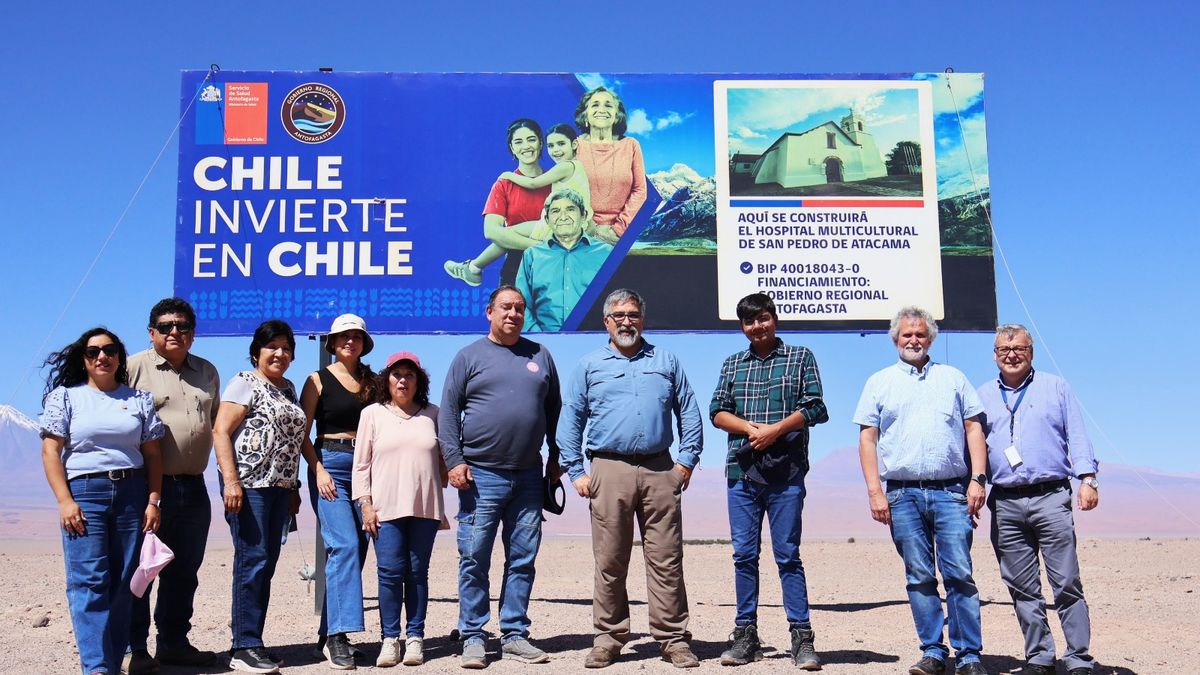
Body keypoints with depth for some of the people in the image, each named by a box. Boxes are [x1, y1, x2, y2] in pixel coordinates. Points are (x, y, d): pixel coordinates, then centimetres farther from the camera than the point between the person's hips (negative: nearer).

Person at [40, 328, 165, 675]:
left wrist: (153, 501, 1)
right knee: (89, 581, -10)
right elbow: (50, 452, 1)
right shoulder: (65, 396, 7)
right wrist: (65, 501, -9)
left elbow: (152, 454, 11)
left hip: (132, 493, 3)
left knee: (124, 582, 2)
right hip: (84, 493, -2)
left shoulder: (140, 399, 13)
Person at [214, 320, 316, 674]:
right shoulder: (245, 383, -2)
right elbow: (220, 431, -10)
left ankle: (251, 641, 13)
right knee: (252, 561, -10)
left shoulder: (288, 389, 20)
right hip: (249, 485, -7)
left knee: (266, 565, 7)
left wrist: (294, 486, 19)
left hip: (280, 486, 7)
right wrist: (230, 481, -19)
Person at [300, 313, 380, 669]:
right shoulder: (318, 380, 4)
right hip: (330, 465, -4)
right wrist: (318, 470, -11)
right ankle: (337, 634, -18)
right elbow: (302, 433, 0)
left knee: (358, 547, 2)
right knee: (345, 545, -18)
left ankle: (329, 633, 11)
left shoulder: (371, 382, 15)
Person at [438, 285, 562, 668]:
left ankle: (514, 636, 15)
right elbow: (448, 412, 2)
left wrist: (556, 457, 13)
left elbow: (554, 409, 19)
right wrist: (454, 461, -8)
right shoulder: (469, 356, 4)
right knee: (474, 560, 0)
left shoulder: (540, 356, 13)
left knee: (523, 560, 6)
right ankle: (472, 638, 8)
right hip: (481, 476, -3)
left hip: (529, 478, 3)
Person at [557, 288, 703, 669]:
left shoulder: (666, 362, 16)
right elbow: (569, 421, 10)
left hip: (660, 471, 1)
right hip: (609, 470, -1)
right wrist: (575, 472, 2)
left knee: (666, 559, -1)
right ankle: (608, 638, 11)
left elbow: (689, 413, 15)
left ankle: (673, 638, 6)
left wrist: (687, 460, 5)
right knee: (609, 561, 1)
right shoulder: (589, 366, 13)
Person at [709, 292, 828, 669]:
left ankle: (801, 637, 2)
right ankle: (746, 635, 12)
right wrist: (751, 428, -9)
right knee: (744, 555, 4)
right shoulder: (732, 364, 16)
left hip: (786, 471, -3)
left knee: (788, 554, -3)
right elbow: (717, 412, 8)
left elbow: (815, 408, 0)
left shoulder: (800, 357, 8)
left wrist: (775, 429, -11)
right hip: (742, 472, 3)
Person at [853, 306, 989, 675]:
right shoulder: (879, 382, 13)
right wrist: (874, 490, -3)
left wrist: (977, 479, -1)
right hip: (903, 494, 0)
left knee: (959, 573, -5)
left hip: (951, 491, 0)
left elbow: (974, 428, 11)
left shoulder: (953, 378, 15)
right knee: (919, 576, 3)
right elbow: (867, 439, 8)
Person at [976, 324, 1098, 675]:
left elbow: (1077, 435, 7)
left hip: (1051, 497, -2)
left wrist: (1087, 478, -6)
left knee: (1066, 584, -5)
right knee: (1022, 589, 4)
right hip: (1005, 504, 2)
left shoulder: (1055, 387, 12)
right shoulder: (983, 395, 17)